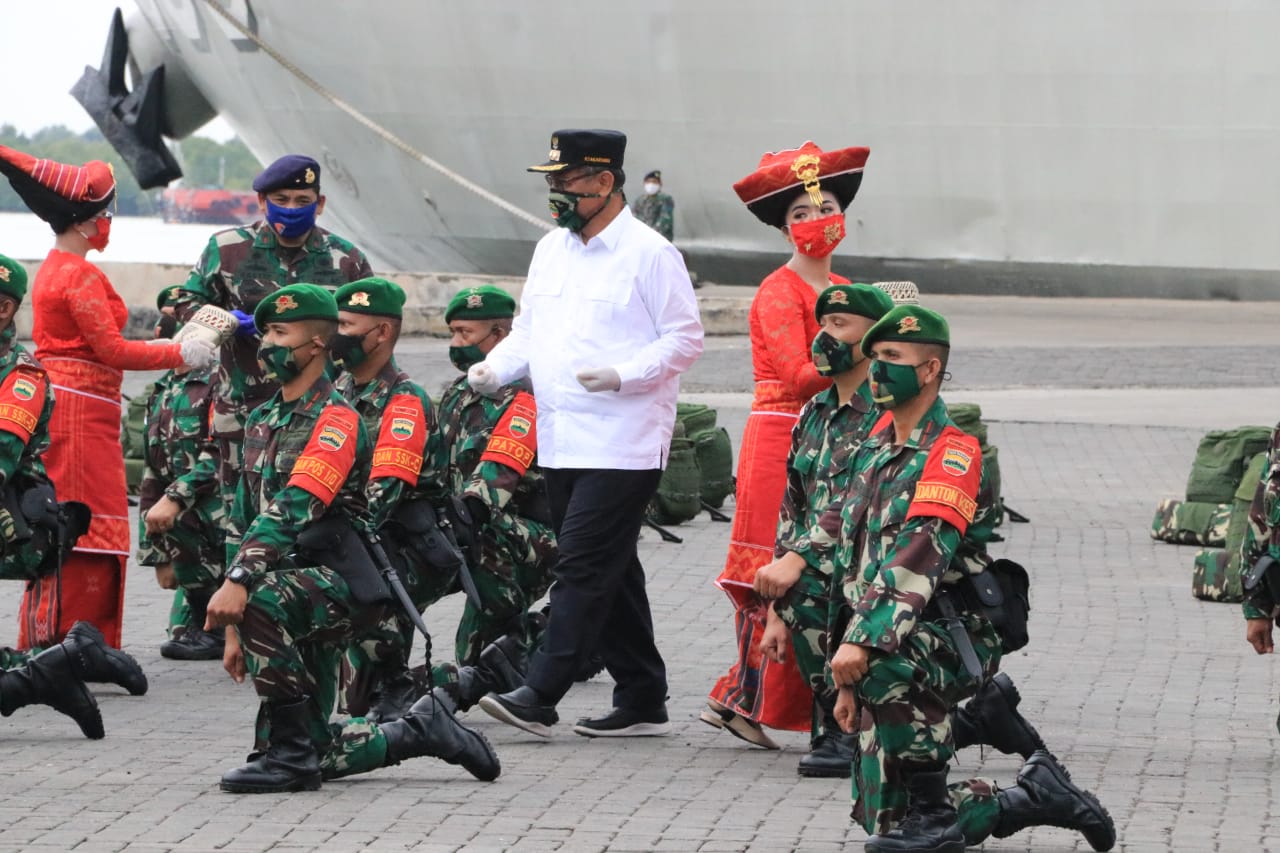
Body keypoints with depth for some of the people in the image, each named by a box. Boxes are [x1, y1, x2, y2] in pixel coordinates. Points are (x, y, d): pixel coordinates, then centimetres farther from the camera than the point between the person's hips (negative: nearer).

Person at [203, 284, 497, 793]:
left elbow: (293, 511, -25)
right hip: (294, 590, 8)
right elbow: (242, 521, 19)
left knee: (258, 602, -38)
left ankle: (293, 751, -28)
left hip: (334, 581, -8)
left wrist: (238, 580, -37)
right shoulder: (262, 422, 16)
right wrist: (233, 631, 15)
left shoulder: (334, 418, -10)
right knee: (315, 755, 4)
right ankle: (420, 731, 26)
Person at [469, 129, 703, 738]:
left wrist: (622, 375, -21)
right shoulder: (551, 249, 16)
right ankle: (642, 700, 16)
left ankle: (539, 696, -16)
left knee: (584, 566, -12)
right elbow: (529, 329, 21)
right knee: (610, 571, 11)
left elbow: (685, 339, -9)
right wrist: (495, 368, 1)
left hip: (623, 445, -8)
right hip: (561, 443, 8)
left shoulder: (649, 253, -7)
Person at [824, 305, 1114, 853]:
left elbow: (919, 559, -25)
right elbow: (850, 566, 20)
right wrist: (846, 681, 18)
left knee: (887, 664, -41)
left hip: (950, 638, -8)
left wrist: (863, 642, -36)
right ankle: (1037, 796, 24)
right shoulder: (873, 454, 16)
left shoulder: (951, 453, -12)